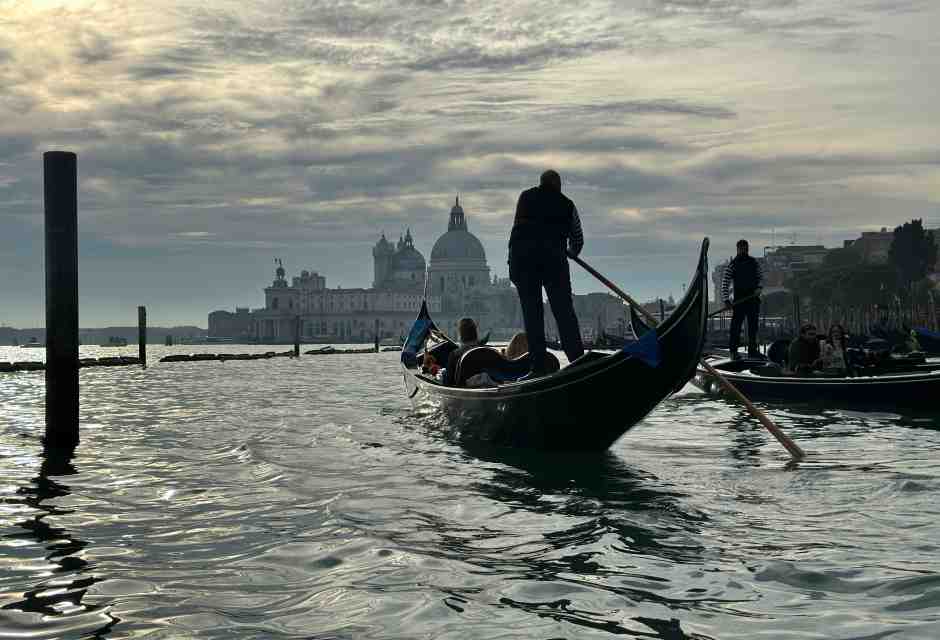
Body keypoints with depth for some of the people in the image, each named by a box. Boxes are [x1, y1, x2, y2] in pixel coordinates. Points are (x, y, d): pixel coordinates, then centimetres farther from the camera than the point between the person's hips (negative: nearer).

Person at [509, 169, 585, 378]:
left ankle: (538, 366, -3)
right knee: (564, 310, 0)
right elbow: (578, 239, 19)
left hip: (521, 253, 1)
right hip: (553, 256, -1)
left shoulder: (525, 197, 17)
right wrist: (571, 252, 40)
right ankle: (577, 359, -8)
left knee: (531, 311, 1)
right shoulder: (567, 205, 16)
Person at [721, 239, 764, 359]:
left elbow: (761, 277, 13)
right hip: (739, 300, -3)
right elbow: (725, 283, -5)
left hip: (753, 299, 4)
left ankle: (752, 350, 15)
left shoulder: (754, 262, 9)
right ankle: (733, 351, -1)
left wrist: (759, 288, -8)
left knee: (753, 326, 7)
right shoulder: (732, 265, -2)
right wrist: (726, 300, -13)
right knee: (736, 326, -6)